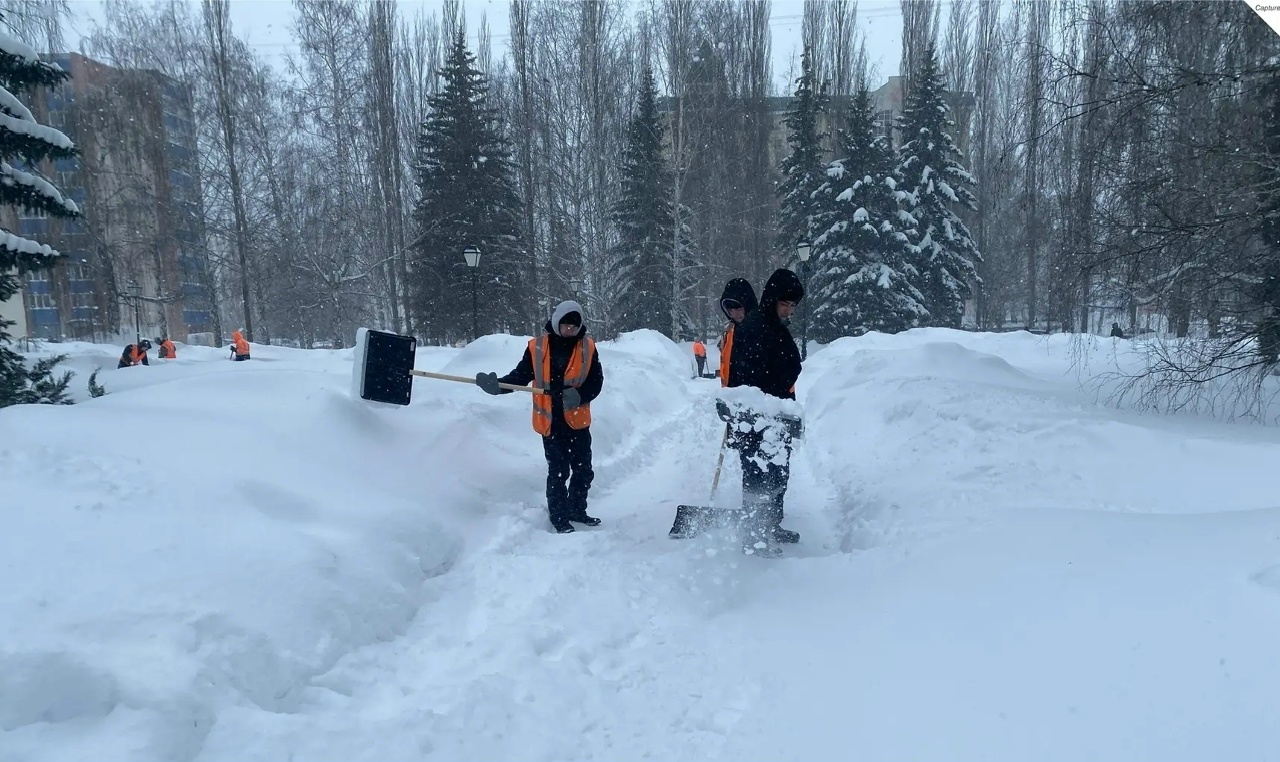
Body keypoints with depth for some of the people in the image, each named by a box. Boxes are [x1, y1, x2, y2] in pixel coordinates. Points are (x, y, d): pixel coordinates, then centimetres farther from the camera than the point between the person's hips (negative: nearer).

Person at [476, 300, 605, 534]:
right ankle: (558, 517, 19)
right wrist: (497, 384, -14)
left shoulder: (587, 347, -2)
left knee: (584, 471, 13)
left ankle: (577, 510, 34)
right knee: (558, 472, 2)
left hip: (578, 420, 3)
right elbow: (520, 375, 2)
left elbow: (596, 381, -3)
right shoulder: (537, 347, -5)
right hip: (552, 421, -2)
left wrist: (579, 395, -21)